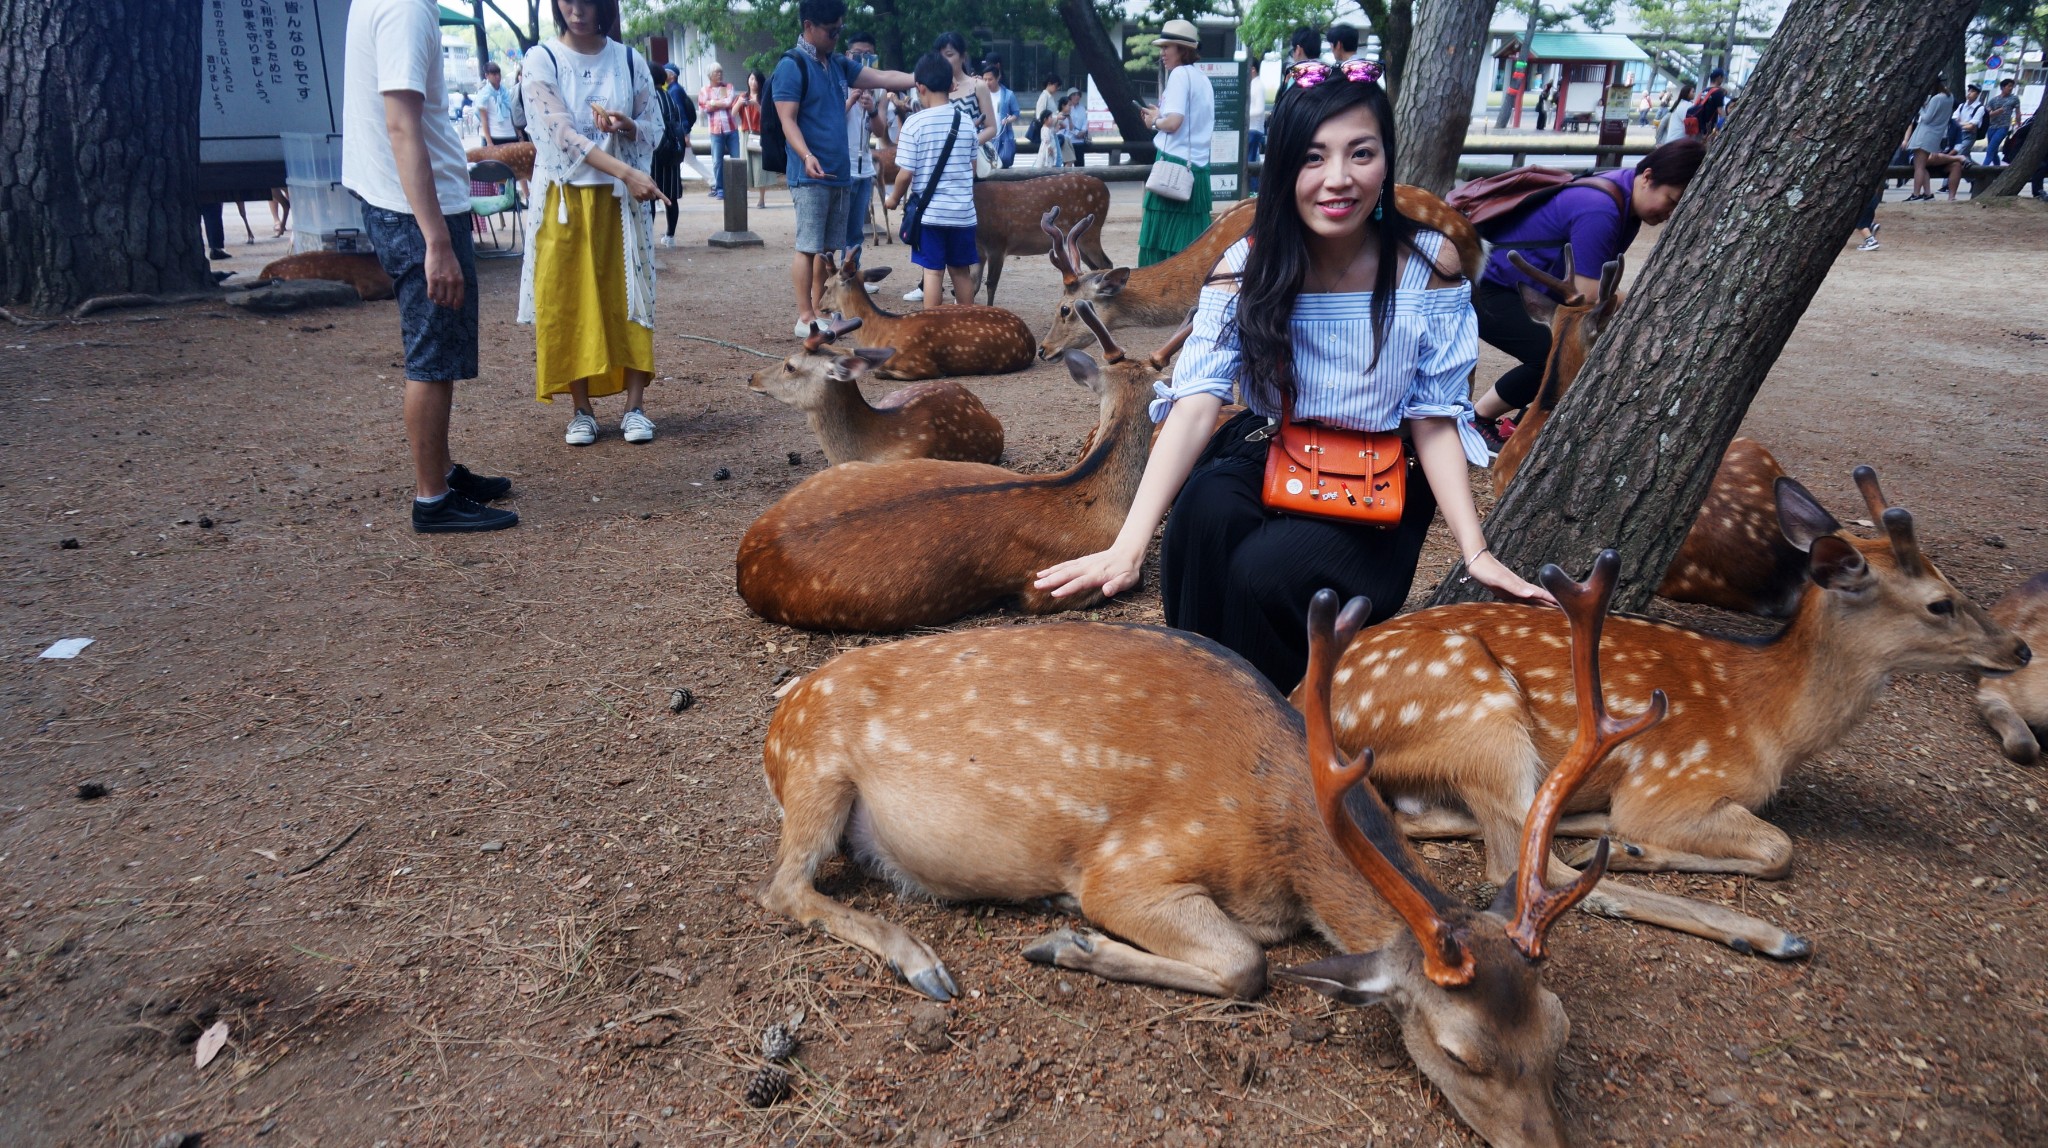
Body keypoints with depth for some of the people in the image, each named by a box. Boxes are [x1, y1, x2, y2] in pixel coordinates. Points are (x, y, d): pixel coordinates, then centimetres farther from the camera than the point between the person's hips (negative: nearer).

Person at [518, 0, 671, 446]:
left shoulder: (629, 60, 4)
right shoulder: (541, 60, -3)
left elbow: (655, 130, 7)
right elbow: (563, 133, -14)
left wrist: (626, 127, -16)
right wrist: (626, 171, -24)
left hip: (619, 200, 1)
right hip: (564, 199, -1)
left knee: (627, 299, -1)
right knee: (567, 304, 1)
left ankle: (635, 407, 5)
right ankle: (582, 410, 9)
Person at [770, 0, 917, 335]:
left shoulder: (838, 65, 15)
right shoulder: (792, 65, -8)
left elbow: (884, 78, 16)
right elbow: (788, 121, -14)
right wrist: (807, 156, -30)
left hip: (840, 173, 8)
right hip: (811, 176, -8)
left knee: (828, 248, 11)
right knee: (808, 247, -5)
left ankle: (819, 311, 18)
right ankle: (805, 317, -2)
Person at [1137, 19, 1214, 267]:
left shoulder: (1180, 74, -9)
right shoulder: (1203, 79, 16)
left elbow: (1173, 122, -20)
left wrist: (1154, 121, 0)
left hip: (1174, 165, -8)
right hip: (1198, 167, 8)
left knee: (1162, 239, -5)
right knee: (1191, 242, 10)